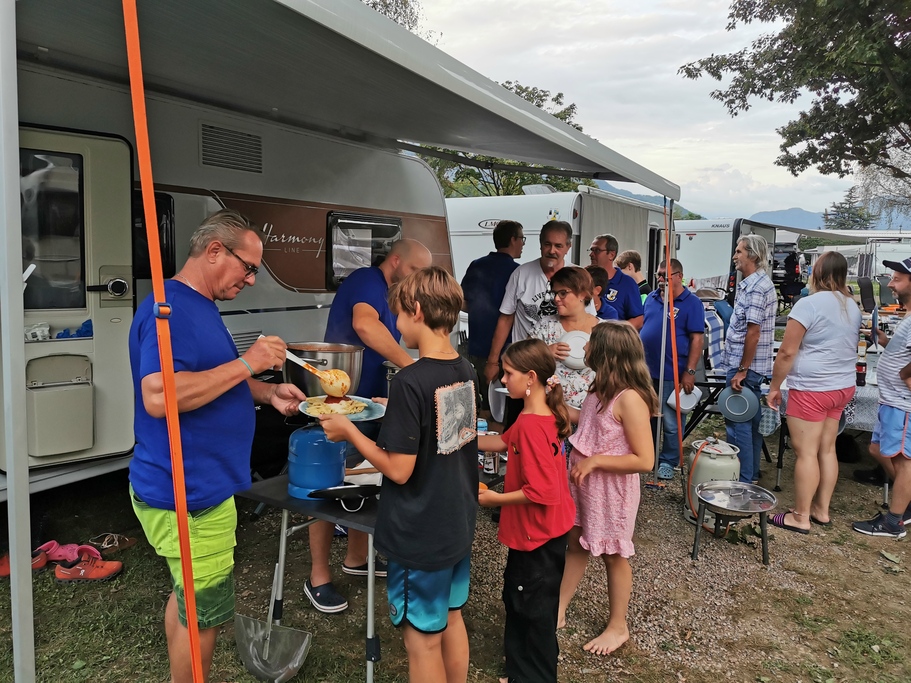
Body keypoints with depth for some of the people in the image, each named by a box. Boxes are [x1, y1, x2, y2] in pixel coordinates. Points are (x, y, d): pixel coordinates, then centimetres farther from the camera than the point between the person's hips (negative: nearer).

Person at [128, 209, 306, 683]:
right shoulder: (170, 309, -21)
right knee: (203, 613, 5)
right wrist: (246, 364, -26)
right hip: (189, 494, -10)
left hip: (197, 485, 10)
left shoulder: (198, 307, 12)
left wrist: (268, 393, 7)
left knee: (187, 597, 23)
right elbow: (158, 396, -32)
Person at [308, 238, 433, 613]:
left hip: (368, 399, 10)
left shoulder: (387, 295, 16)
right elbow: (364, 325, -36)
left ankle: (355, 558, 33)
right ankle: (318, 578, 11)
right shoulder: (367, 281, -14)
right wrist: (410, 364, -33)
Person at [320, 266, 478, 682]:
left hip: (419, 535, -7)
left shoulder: (410, 381, -24)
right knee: (451, 618, 24)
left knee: (423, 641, 10)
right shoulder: (465, 371, -1)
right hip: (458, 523, 8)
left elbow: (399, 470, -23)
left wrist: (349, 432, -12)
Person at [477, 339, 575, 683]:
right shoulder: (541, 415, 1)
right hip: (532, 531, 10)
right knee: (516, 600, 24)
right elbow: (505, 442, 17)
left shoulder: (531, 425, -29)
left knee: (535, 612, 9)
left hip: (538, 536, -10)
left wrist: (496, 499, -18)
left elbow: (541, 492, -31)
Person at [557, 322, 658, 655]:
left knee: (613, 555, 11)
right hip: (584, 485, 8)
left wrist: (594, 461, -24)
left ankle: (618, 627, 32)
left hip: (612, 490, -8)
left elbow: (644, 460, -27)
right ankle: (557, 612, 33)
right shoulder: (600, 390, -1)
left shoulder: (629, 399, -27)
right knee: (575, 545, 18)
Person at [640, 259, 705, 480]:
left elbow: (697, 339, -10)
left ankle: (668, 462, 18)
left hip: (673, 375, -5)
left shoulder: (691, 303, -6)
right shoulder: (651, 298, 10)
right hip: (646, 370, 6)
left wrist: (690, 372, -15)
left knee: (671, 422, 3)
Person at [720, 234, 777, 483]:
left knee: (738, 424, -5)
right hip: (757, 367, 10)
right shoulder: (761, 283, 15)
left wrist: (742, 370, -20)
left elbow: (753, 332, -22)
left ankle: (743, 481, 2)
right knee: (752, 421, 17)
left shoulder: (755, 287, -18)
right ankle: (751, 474, 28)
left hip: (744, 367, -10)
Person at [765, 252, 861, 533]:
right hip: (842, 387, 8)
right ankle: (821, 510, 25)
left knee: (806, 452, -2)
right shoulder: (852, 306, 10)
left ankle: (800, 517, 5)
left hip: (812, 389, -8)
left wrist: (774, 387, -7)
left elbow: (787, 352, -16)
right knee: (827, 449, 15)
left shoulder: (809, 304, -16)